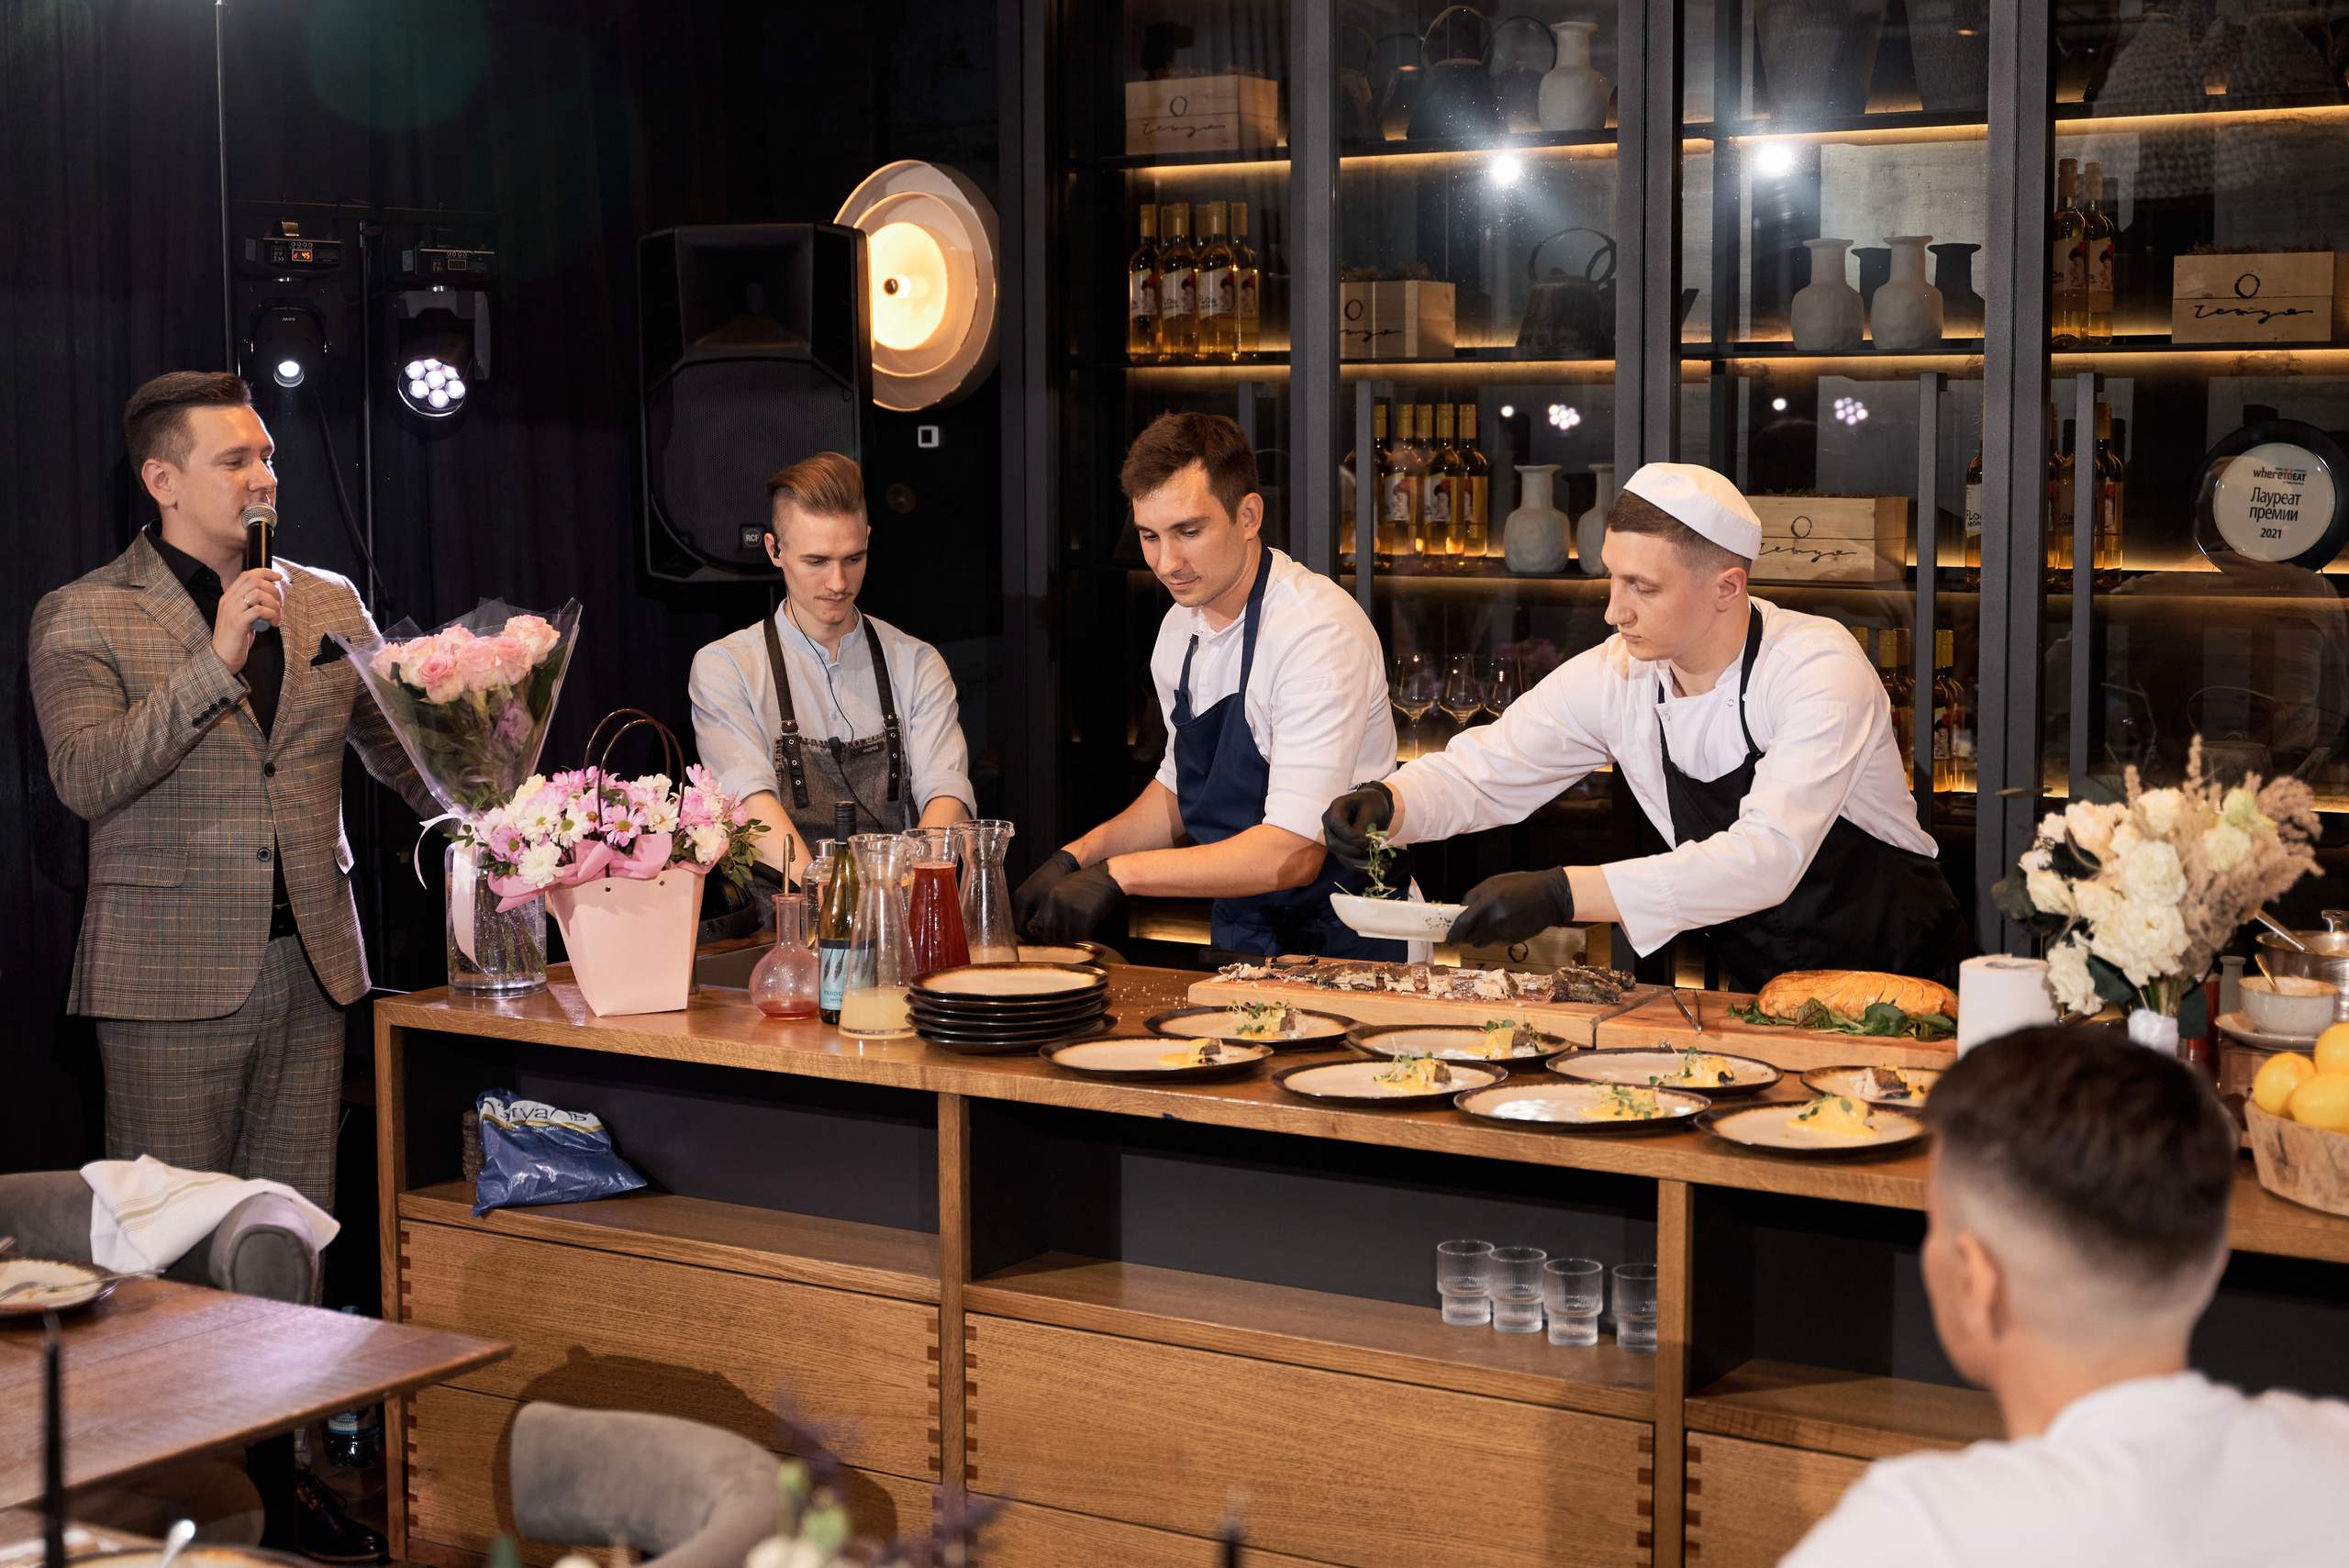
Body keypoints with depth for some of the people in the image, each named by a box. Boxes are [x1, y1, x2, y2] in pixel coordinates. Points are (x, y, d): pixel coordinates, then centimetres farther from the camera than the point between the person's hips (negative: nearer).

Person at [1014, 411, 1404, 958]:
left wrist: (1119, 872, -22)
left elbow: (1293, 855, -25)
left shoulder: (1319, 631, -20)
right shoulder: (1180, 628, 6)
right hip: (1237, 936, 7)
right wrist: (1077, 857, 5)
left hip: (1339, 946, -7)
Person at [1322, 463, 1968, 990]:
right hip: (1758, 995, 5)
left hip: (1901, 983, -5)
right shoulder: (1613, 676, -4)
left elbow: (1768, 857, -33)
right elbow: (1479, 773, 5)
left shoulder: (1820, 668, -21)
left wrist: (1563, 894, -39)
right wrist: (1385, 803, -19)